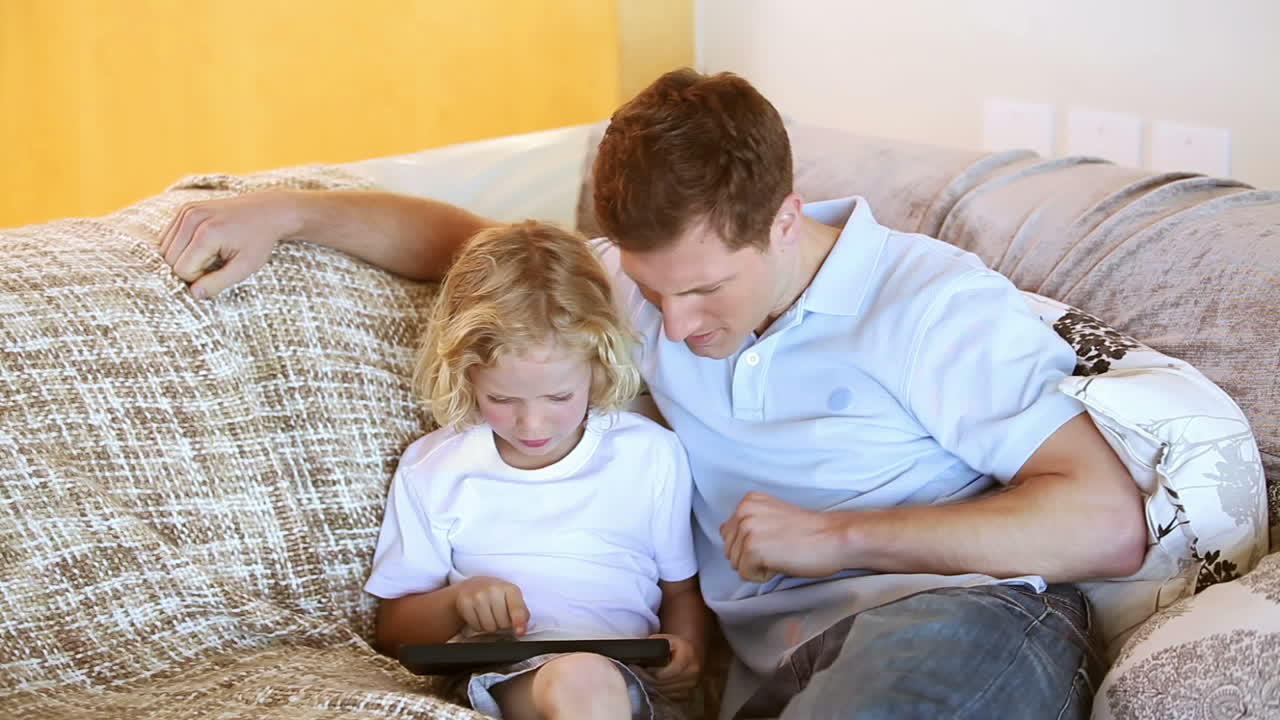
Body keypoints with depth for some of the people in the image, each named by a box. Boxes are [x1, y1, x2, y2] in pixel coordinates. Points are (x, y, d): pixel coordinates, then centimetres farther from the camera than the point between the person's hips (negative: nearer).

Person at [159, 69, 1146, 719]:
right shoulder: (663, 275, 18)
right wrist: (286, 211, 18)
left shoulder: (933, 302, -1)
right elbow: (469, 240, 32)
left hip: (968, 620, -4)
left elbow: (1110, 522, -7)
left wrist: (838, 536, -9)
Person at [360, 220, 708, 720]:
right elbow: (392, 630, 16)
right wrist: (456, 599, -6)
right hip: (499, 674, -1)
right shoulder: (433, 469, 10)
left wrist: (685, 649, 0)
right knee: (580, 680, -38)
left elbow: (681, 589, 23)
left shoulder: (651, 455, 11)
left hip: (627, 679, 1)